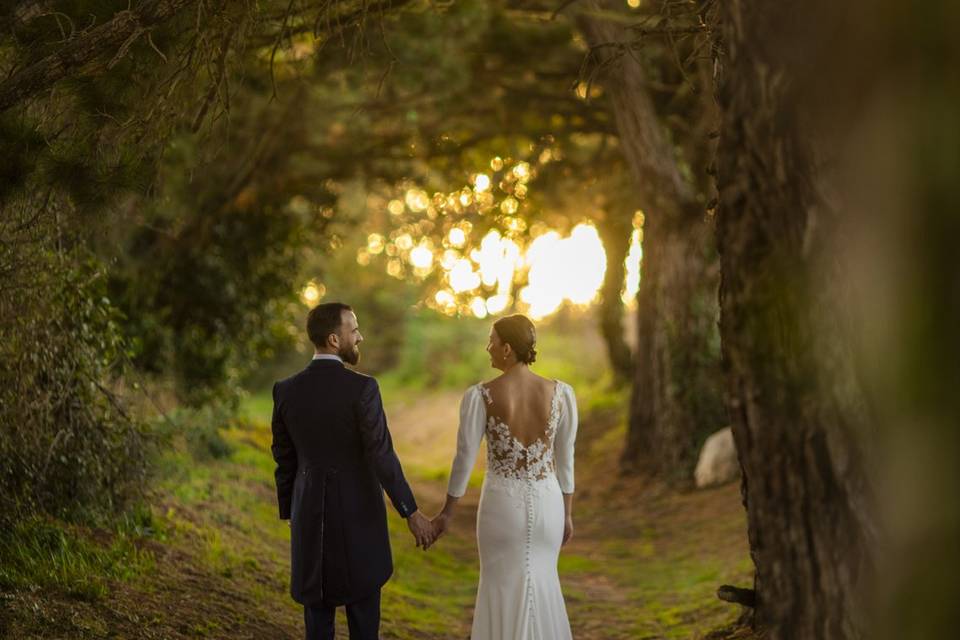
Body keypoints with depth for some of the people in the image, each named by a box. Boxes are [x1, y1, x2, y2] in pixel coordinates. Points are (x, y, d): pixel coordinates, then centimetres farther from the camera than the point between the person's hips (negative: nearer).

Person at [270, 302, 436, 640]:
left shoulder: (285, 390, -3)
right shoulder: (362, 388, -17)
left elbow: (284, 460, 5)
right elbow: (382, 456, -20)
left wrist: (290, 515, 16)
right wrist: (412, 513, -14)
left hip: (310, 512, 4)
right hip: (358, 513, -3)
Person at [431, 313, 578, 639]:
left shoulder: (479, 396, -14)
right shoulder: (562, 393, -6)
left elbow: (464, 459, -8)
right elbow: (566, 459, 1)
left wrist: (446, 513, 5)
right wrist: (567, 514, 13)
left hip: (502, 506, -2)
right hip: (547, 505, 3)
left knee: (503, 591, 14)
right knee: (541, 583, 23)